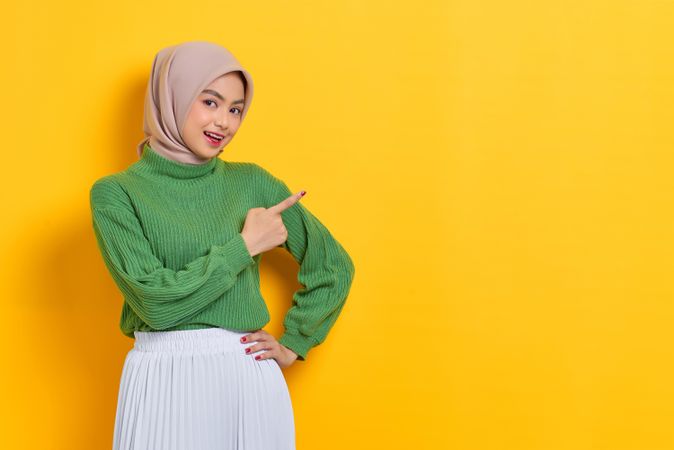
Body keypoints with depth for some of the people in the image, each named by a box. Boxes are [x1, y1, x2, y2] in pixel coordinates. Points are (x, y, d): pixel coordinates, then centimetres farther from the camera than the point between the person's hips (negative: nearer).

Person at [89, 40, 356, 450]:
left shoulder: (251, 182, 4)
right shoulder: (115, 193, -4)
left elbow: (333, 265, 11)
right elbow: (154, 299, -14)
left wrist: (293, 345, 9)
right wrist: (244, 245, -10)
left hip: (250, 379, 3)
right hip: (163, 381, -3)